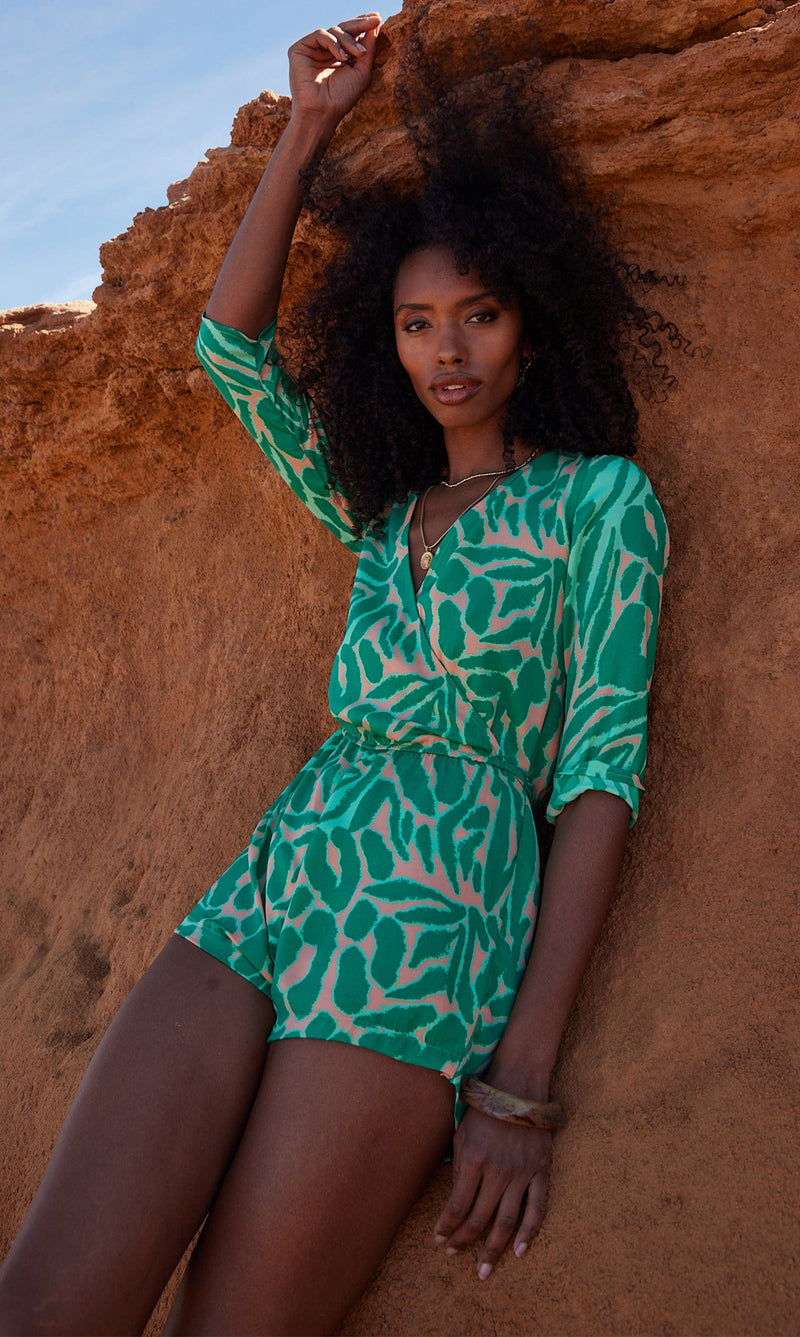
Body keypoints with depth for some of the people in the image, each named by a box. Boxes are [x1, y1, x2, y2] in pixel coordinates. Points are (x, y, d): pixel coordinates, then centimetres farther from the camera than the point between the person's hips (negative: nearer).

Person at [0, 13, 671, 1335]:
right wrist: (308, 127, 19)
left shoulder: (601, 497, 6)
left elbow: (603, 766, -3)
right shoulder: (383, 514, 23)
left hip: (431, 911, -4)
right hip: (270, 875, 5)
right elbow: (232, 345, 21)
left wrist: (524, 1073, -11)